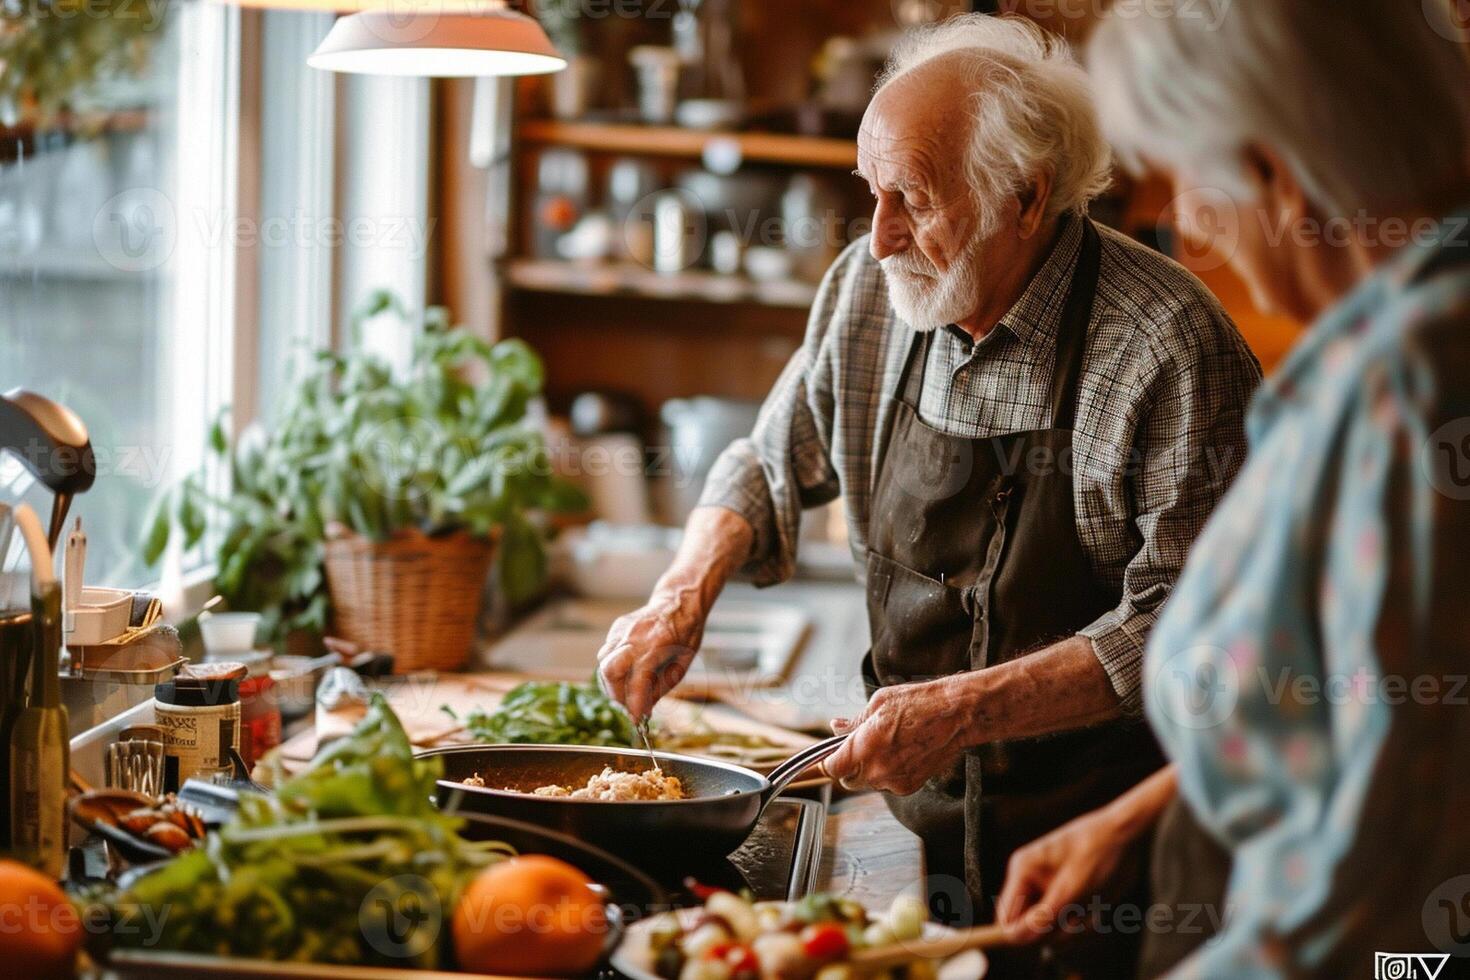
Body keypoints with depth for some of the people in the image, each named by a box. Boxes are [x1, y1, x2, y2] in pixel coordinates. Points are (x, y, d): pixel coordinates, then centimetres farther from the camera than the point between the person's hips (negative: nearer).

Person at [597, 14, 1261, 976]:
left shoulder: (1169, 343, -18)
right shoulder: (870, 287, -1)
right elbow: (772, 467, 14)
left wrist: (968, 709, -26)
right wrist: (684, 596, -2)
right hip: (919, 821, 5)